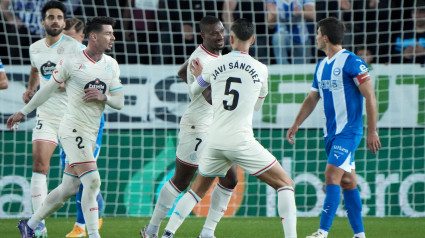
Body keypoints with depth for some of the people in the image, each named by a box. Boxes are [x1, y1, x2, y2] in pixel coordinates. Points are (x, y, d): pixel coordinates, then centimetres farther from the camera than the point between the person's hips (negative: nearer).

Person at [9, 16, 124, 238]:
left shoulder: (111, 65, 9)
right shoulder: (71, 62, -9)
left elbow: (119, 102, 11)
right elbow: (48, 89, 3)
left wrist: (103, 97, -11)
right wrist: (23, 112, 11)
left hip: (90, 134, 7)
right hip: (72, 130, -7)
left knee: (68, 189, 10)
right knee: (92, 182, -18)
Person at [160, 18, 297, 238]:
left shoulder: (215, 65, 5)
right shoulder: (260, 69, 0)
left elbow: (194, 90, 24)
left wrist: (200, 76, 47)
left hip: (215, 141, 4)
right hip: (242, 142, -4)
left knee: (198, 189, 24)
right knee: (285, 184, 5)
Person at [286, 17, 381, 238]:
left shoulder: (351, 62, -13)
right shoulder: (321, 66, 13)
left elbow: (370, 96, -14)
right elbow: (312, 98, 23)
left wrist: (372, 131, -16)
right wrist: (295, 125, 18)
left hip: (349, 130, -8)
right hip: (331, 132, 8)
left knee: (332, 174, -17)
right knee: (347, 182, 9)